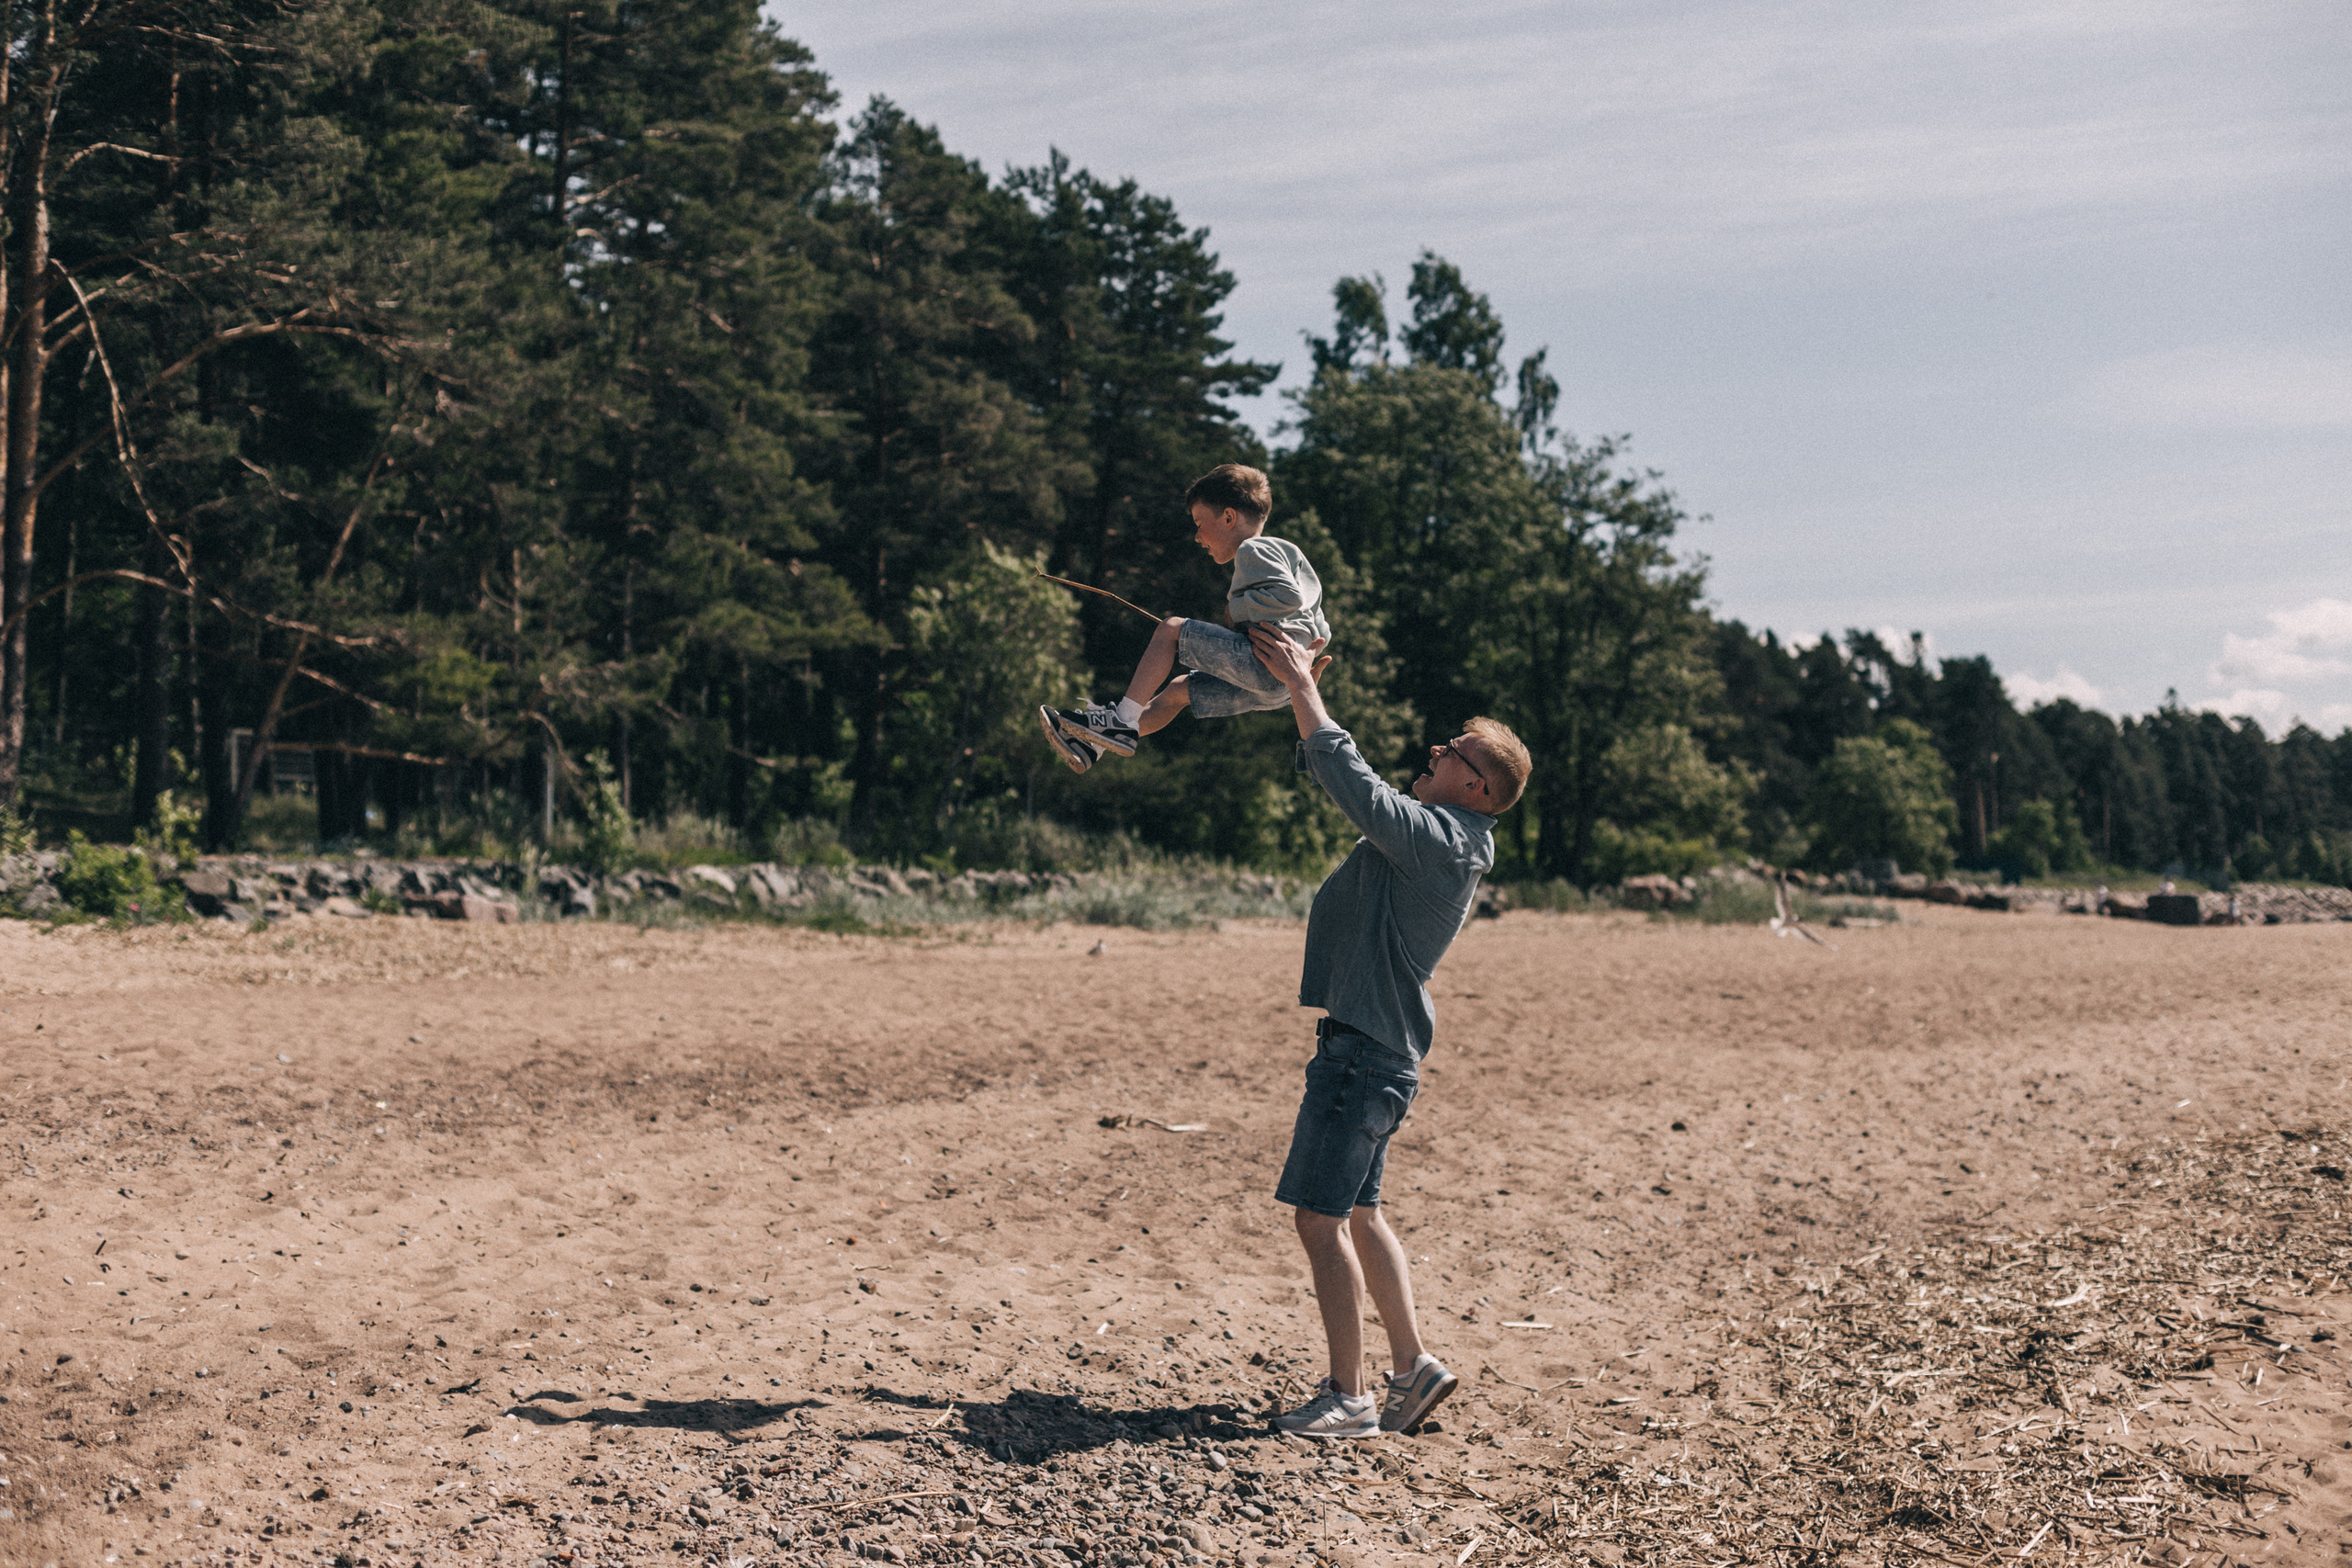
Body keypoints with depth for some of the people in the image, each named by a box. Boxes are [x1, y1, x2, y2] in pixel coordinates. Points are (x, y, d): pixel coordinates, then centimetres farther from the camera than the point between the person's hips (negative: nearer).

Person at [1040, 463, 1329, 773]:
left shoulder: (1255, 549, -1)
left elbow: (1289, 596, -20)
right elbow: (1321, 632, 29)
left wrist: (1236, 611, -7)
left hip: (1268, 663, -10)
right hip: (1279, 687, 11)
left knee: (1171, 629, -6)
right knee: (1179, 690, 18)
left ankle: (1122, 719, -10)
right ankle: (1094, 745, 18)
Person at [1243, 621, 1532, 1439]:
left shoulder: (1440, 838, -15)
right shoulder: (1429, 834, 15)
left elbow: (1353, 780, -22)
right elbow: (1346, 779, 26)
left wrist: (1299, 683, -13)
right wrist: (1306, 690, 18)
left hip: (1366, 1051, -10)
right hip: (1367, 1044, 10)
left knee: (1321, 1216, -6)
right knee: (1355, 1214, 15)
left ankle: (1348, 1396, 0)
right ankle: (1412, 1363, 21)